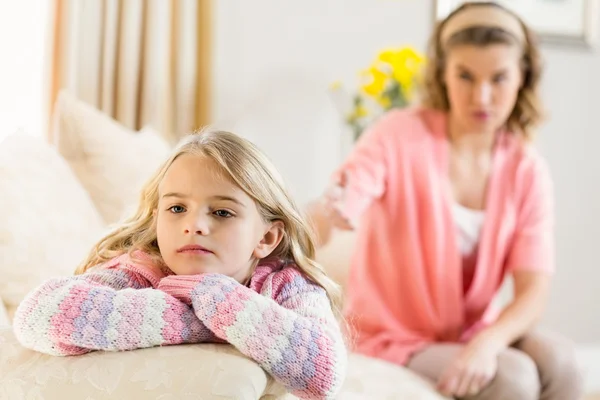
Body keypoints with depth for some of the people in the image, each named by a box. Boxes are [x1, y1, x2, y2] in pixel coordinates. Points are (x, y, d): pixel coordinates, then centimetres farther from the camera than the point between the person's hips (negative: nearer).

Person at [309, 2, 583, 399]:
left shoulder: (528, 171, -3)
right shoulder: (399, 136, -13)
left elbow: (534, 289, -10)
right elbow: (332, 213, -27)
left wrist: (487, 343, -29)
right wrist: (329, 214, -52)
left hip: (476, 334, 4)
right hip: (395, 340, -4)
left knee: (556, 358, -24)